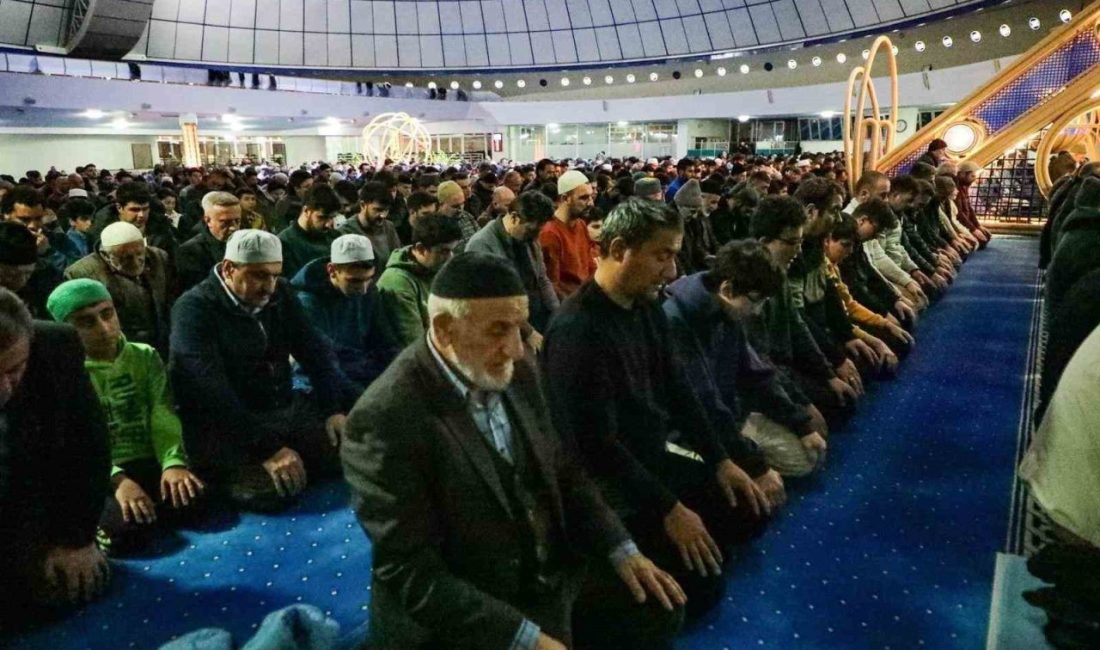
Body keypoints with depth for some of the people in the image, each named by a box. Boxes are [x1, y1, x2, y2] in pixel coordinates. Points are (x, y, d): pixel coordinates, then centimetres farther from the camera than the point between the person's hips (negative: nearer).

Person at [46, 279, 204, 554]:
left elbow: (164, 421, 0)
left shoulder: (145, 357, 10)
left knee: (193, 496, -28)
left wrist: (174, 463, -22)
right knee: (129, 526, -32)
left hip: (147, 465, 3)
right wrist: (115, 479, -29)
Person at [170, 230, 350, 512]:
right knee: (271, 491, -29)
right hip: (225, 427, -6)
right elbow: (210, 391, -25)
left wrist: (334, 409, -6)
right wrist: (267, 447, -30)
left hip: (285, 408, 7)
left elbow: (316, 351, 9)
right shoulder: (195, 308, -16)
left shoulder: (279, 294, 5)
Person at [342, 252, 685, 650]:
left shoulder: (516, 374, -3)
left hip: (554, 580, 7)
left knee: (656, 606, 8)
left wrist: (621, 551, 0)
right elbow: (410, 571, -24)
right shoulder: (385, 420, -25)